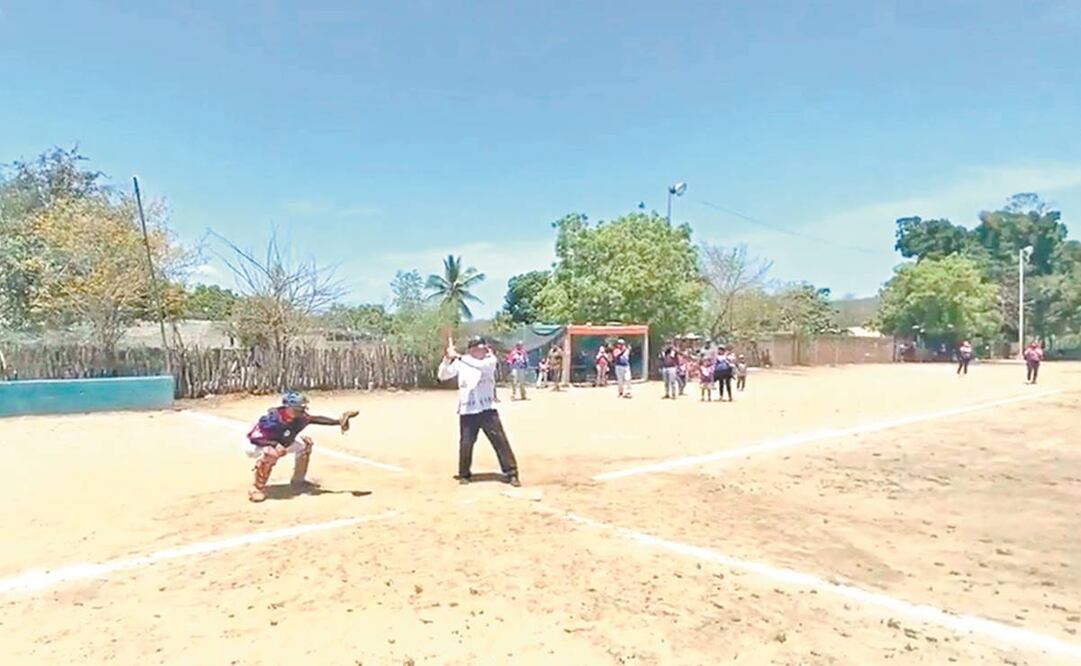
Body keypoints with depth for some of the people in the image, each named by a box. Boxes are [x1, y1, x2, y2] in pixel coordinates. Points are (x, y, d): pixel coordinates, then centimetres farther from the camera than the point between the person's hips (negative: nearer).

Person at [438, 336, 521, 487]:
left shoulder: (490, 360, -2)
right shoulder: (460, 363, 2)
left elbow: (480, 365, -24)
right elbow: (442, 376, 0)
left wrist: (458, 356, -28)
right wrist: (448, 359, -15)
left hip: (487, 409, 0)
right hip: (467, 411, 1)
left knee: (500, 440, -1)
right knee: (465, 444, 5)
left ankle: (511, 473, 8)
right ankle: (464, 474, 26)